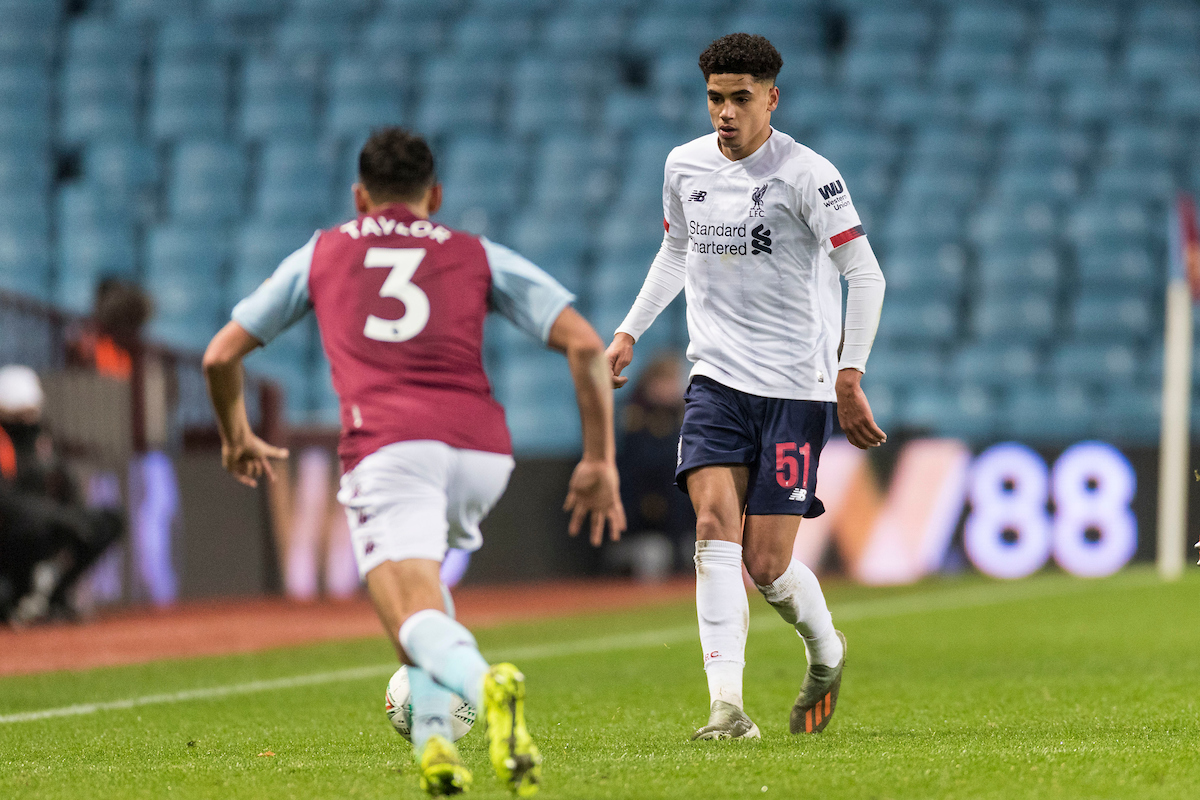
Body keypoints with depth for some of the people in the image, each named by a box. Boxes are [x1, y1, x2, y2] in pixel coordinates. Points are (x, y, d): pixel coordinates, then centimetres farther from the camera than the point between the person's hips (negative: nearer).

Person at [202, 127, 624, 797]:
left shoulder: (322, 253, 26)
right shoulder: (480, 256, 24)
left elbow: (222, 355, 29)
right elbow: (585, 344, 11)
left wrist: (237, 439, 46)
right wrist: (601, 460, 15)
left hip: (386, 447, -2)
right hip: (482, 449, 2)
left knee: (417, 622, -16)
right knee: (419, 578, 29)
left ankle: (486, 684, -50)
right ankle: (434, 735, 11)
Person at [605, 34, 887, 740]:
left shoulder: (807, 174, -11)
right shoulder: (685, 166, 7)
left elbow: (865, 275, -10)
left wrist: (850, 374, -17)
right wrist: (630, 331, 18)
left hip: (796, 388, -4)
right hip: (717, 377, 4)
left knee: (767, 563, -5)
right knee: (716, 525, -17)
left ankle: (827, 652, 28)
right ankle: (728, 707, -21)